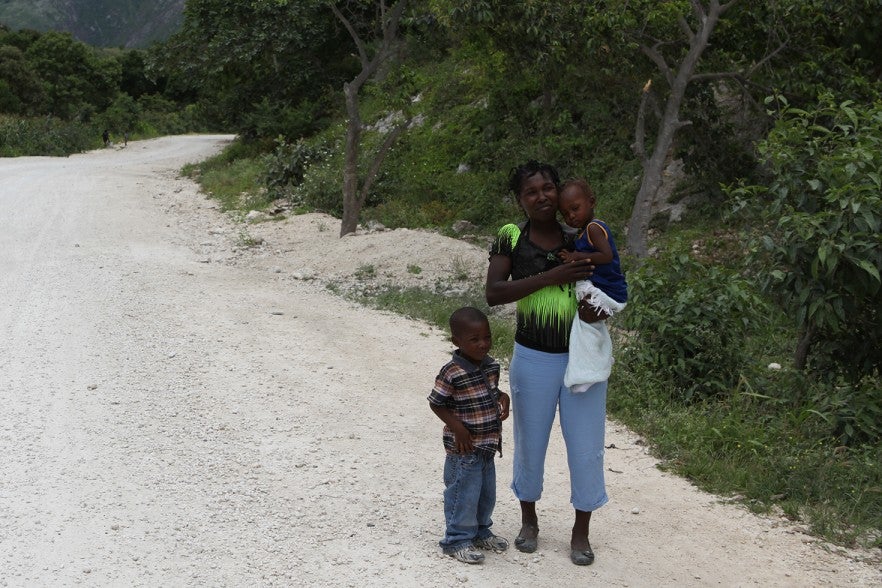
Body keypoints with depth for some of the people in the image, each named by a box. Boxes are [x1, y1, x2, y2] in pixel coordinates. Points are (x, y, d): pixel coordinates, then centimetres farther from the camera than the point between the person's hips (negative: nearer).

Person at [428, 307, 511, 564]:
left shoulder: (491, 366, 0)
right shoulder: (452, 373, -21)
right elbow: (436, 403, -13)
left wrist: (503, 398, -4)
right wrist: (457, 428, -19)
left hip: (488, 445, 7)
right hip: (464, 448, -7)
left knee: (487, 493, 20)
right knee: (464, 494, 2)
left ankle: (481, 531, 39)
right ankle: (457, 540, 17)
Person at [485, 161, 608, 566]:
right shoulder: (511, 239, -5)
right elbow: (493, 293, -17)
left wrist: (600, 308, -16)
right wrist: (550, 277, -24)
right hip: (534, 360, -1)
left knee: (586, 446, 5)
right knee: (530, 443, 14)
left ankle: (581, 532, 23)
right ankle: (529, 521, 35)